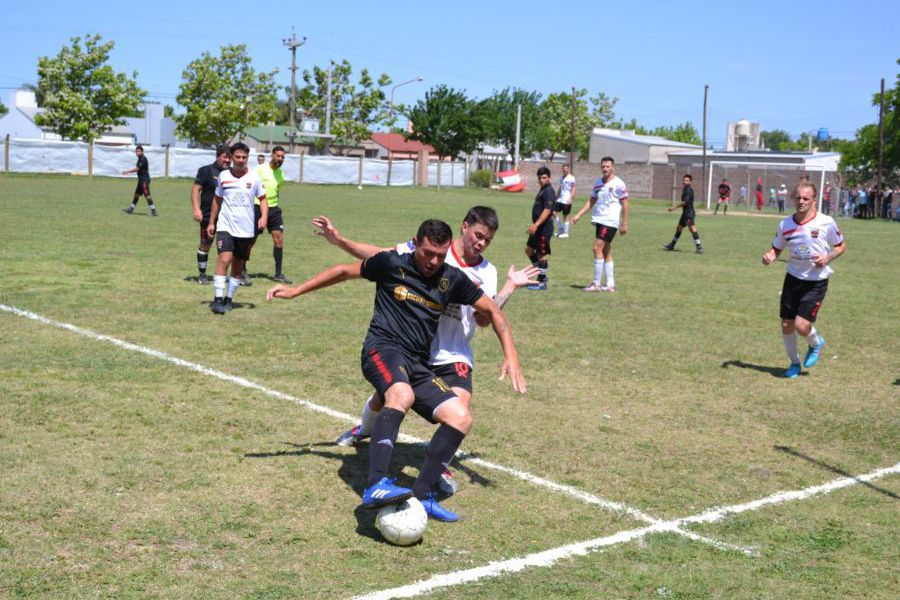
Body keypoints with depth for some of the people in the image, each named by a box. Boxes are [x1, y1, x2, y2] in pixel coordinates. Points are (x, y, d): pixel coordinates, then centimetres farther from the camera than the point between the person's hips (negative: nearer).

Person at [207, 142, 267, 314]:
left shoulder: (254, 177, 0)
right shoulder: (223, 176, 3)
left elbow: (263, 198, 8)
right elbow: (217, 199, 14)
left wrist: (264, 216, -10)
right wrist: (211, 222, 12)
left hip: (246, 229, 1)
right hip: (225, 226, -1)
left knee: (238, 265, 8)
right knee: (224, 259, -18)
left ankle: (228, 298, 22)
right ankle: (217, 299, -17)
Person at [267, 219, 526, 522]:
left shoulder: (452, 279, 8)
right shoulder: (392, 264, -1)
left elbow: (492, 310, 17)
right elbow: (345, 271, 13)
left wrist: (511, 355, 7)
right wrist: (296, 290, 13)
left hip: (418, 364, 6)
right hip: (383, 348, -6)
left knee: (461, 417, -13)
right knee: (402, 395, -39)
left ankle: (421, 494, -10)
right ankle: (375, 487, -49)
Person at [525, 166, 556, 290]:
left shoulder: (548, 192, -16)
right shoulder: (542, 190, 15)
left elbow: (547, 210, -25)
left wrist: (536, 224, -31)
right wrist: (534, 225, 25)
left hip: (544, 228, -11)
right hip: (538, 228, 11)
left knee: (542, 254, -4)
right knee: (529, 249, 17)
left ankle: (542, 282, 4)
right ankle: (542, 275, 24)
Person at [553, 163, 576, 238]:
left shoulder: (571, 178, -9)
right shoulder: (561, 178, 14)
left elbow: (573, 189, -11)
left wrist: (570, 199, -20)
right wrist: (556, 197, 22)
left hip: (566, 201, -7)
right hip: (560, 199, 7)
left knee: (565, 216, -1)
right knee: (554, 212, -1)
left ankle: (565, 233, 9)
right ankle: (560, 229, 11)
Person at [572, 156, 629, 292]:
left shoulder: (618, 184, -8)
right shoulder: (598, 183, 12)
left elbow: (625, 204, -6)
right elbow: (591, 201, 19)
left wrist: (624, 224, -9)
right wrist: (578, 215, 12)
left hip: (610, 221, -7)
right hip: (599, 220, 7)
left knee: (598, 248, -13)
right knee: (606, 252, 9)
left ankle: (596, 284, -9)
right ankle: (610, 284, 13)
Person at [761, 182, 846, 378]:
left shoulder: (826, 222, -10)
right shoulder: (785, 224, -1)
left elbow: (841, 246, 3)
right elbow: (776, 248, 11)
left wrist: (827, 258, -16)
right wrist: (769, 257, -12)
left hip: (816, 282, -4)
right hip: (793, 278, 4)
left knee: (801, 326, -14)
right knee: (786, 325, 4)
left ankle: (816, 343, 23)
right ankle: (794, 362, 29)